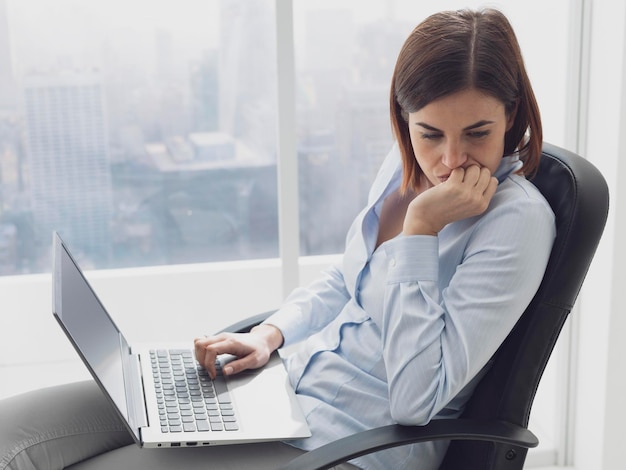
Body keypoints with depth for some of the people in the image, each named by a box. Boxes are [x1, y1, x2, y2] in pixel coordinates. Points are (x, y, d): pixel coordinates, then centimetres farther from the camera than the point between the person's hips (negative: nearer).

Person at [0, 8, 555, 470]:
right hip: (288, 386, 7)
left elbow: (416, 398, -25)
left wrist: (421, 226, -24)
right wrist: (269, 334, 3)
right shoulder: (404, 166, 4)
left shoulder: (518, 220, -18)